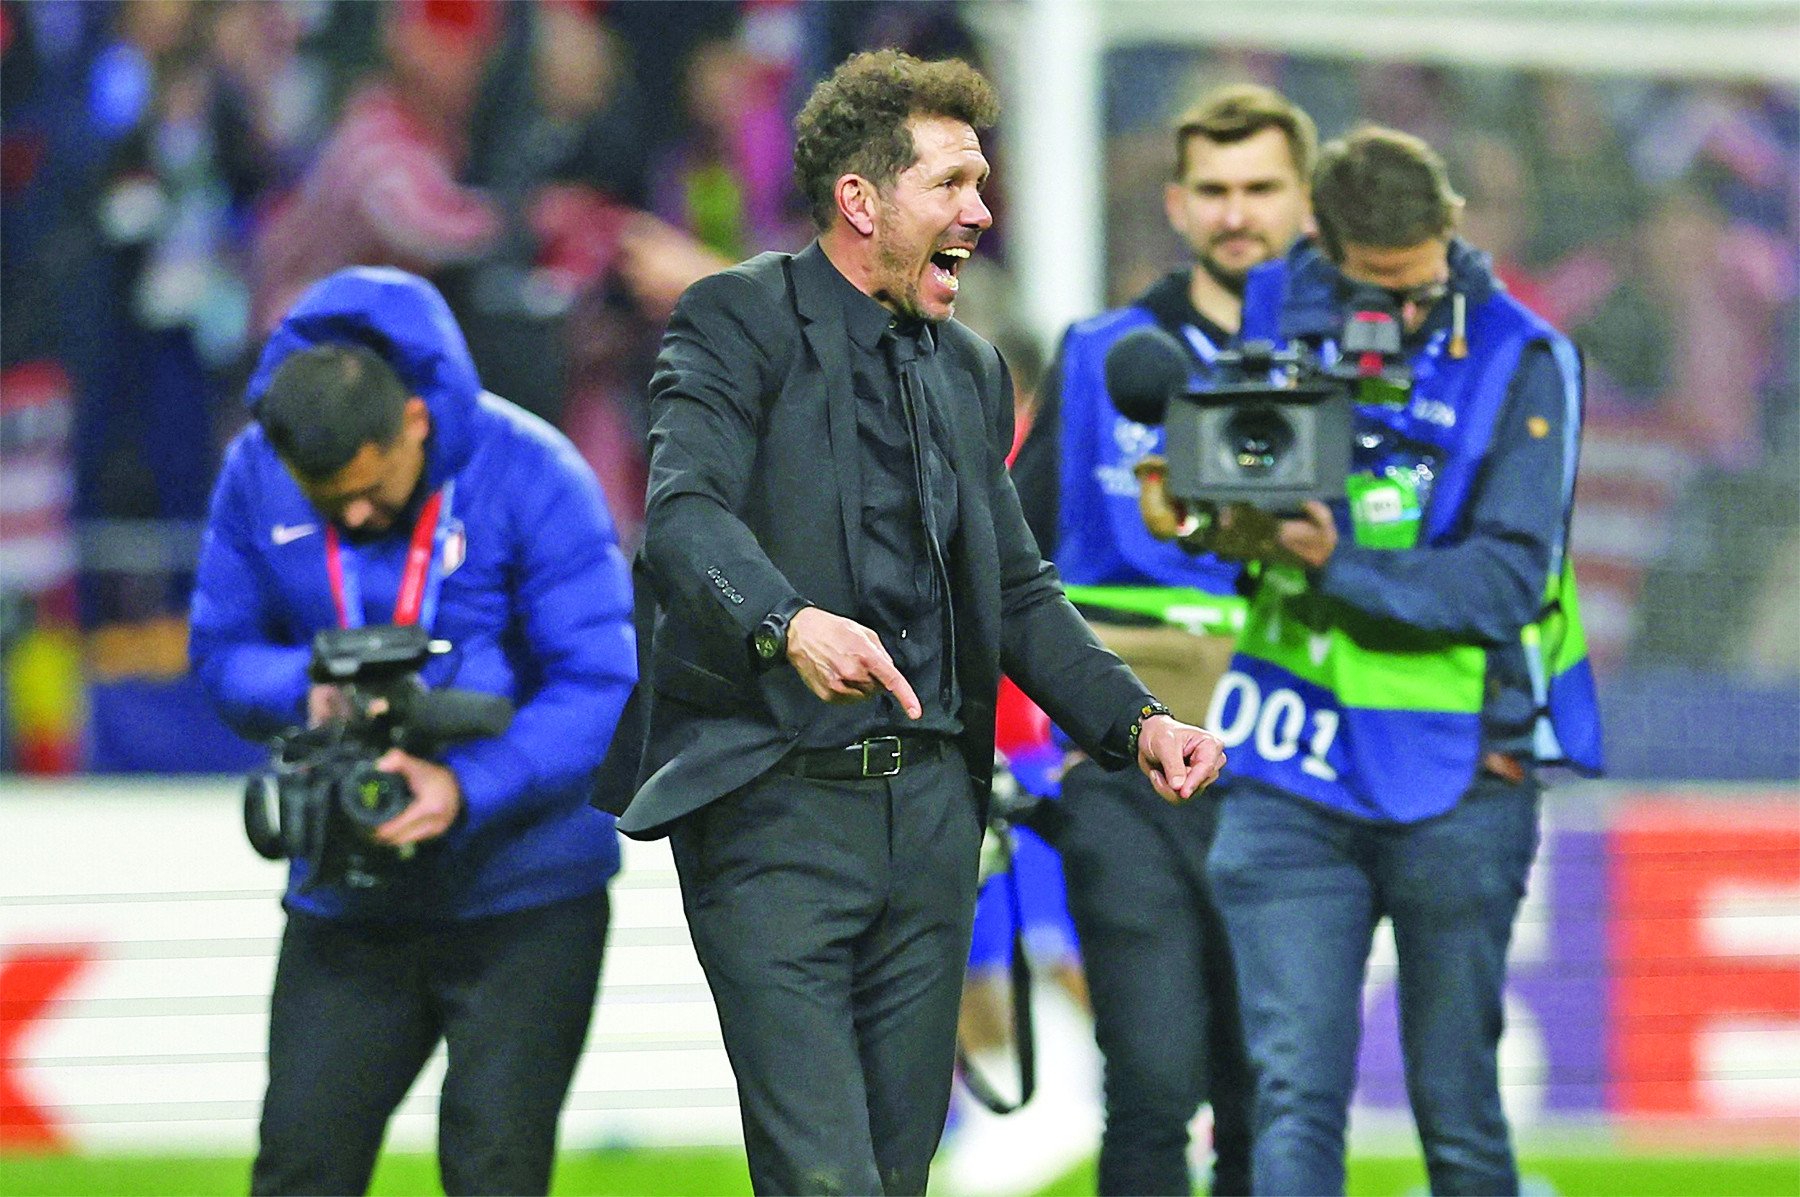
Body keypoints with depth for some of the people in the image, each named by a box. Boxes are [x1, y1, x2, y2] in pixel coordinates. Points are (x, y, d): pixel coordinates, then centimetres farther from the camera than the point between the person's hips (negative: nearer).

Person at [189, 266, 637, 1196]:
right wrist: (305, 690, -17)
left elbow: (601, 689, -16)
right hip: (347, 900, 4)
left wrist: (468, 788, -31)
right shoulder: (254, 476, -3)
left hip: (523, 899, -4)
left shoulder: (530, 475, -15)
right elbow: (222, 654, 7)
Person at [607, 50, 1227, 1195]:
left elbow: (1020, 589, 21)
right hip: (777, 803, -7)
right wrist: (788, 623, -41)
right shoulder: (739, 320, -4)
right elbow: (686, 513, -20)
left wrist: (1137, 719, 4)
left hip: (932, 805, 7)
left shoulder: (972, 370, 19)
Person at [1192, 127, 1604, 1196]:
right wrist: (1225, 521, -10)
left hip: (1455, 777, -2)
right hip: (1293, 776, 2)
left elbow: (1508, 581, -13)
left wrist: (1340, 564, -24)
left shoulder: (1521, 363, -6)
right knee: (1295, 1091, -9)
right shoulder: (1277, 312, 3)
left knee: (1456, 1104, 6)